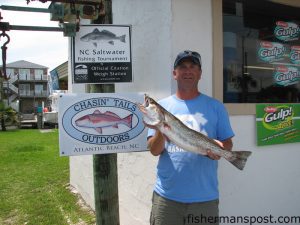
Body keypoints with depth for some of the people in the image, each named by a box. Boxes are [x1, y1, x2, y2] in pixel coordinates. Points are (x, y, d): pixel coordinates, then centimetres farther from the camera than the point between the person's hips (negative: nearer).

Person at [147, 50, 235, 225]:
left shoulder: (215, 106, 2)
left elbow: (228, 143, 5)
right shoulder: (162, 106, 2)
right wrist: (160, 131, -20)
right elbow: (154, 150, -1)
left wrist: (220, 149, -16)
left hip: (205, 196, 0)